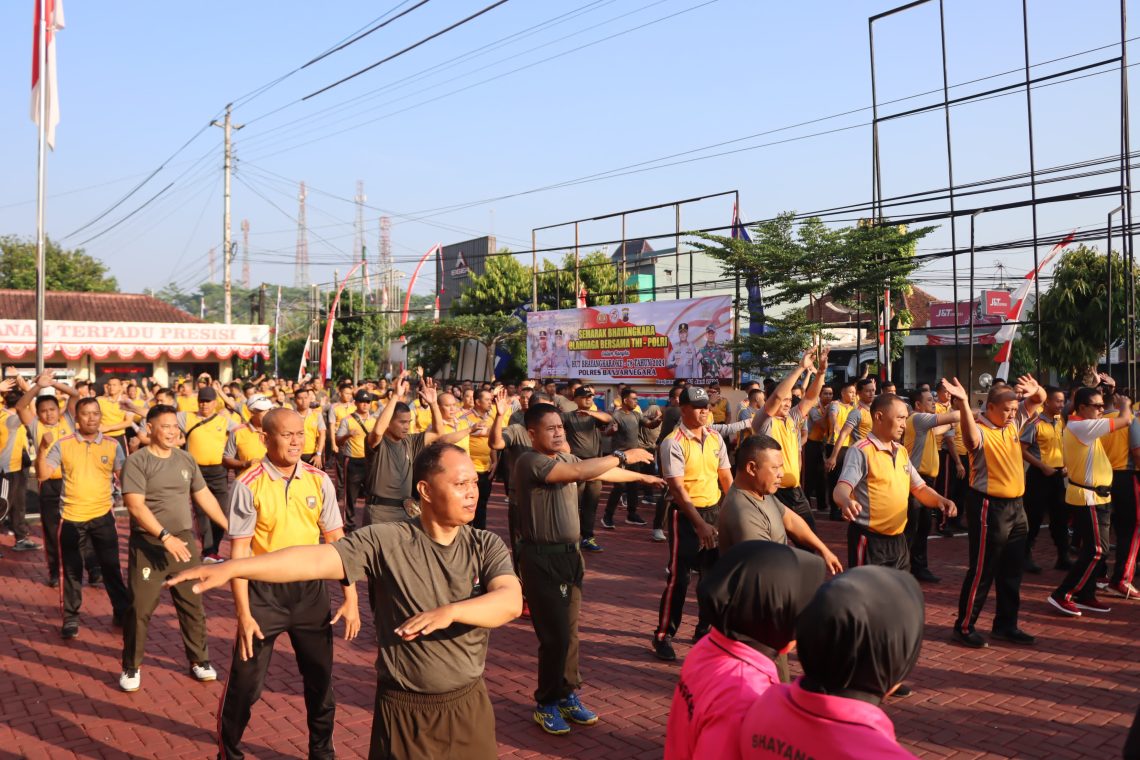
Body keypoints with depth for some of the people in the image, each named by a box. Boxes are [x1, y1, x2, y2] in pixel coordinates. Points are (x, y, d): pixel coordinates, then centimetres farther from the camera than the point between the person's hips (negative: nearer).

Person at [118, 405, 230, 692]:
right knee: (140, 608, 0)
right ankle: (131, 667, 17)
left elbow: (204, 496, 14)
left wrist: (229, 526, 11)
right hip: (148, 544, -5)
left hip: (184, 540, 5)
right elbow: (136, 506, -18)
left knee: (193, 604, 11)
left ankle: (199, 660, 25)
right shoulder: (137, 461, -10)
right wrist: (165, 536, -26)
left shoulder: (186, 459, 7)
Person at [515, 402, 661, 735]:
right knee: (555, 635, -5)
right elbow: (580, 472, -28)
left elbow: (601, 473, 23)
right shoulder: (530, 461, -18)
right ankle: (546, 705, 12)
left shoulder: (566, 458, 10)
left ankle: (567, 696, 26)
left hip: (570, 554, 8)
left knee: (570, 632, 13)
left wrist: (643, 477, 31)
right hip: (542, 558, -8)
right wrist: (624, 456, -20)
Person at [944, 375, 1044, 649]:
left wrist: (1036, 390, -9)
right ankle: (964, 626, 9)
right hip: (989, 507, -8)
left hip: (1015, 506, 8)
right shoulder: (981, 431, -17)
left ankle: (1006, 625, 28)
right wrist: (963, 404, -57)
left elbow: (1037, 401, 16)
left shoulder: (1013, 424, 8)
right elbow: (970, 438, -42)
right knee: (982, 570, -2)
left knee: (1012, 571, 16)